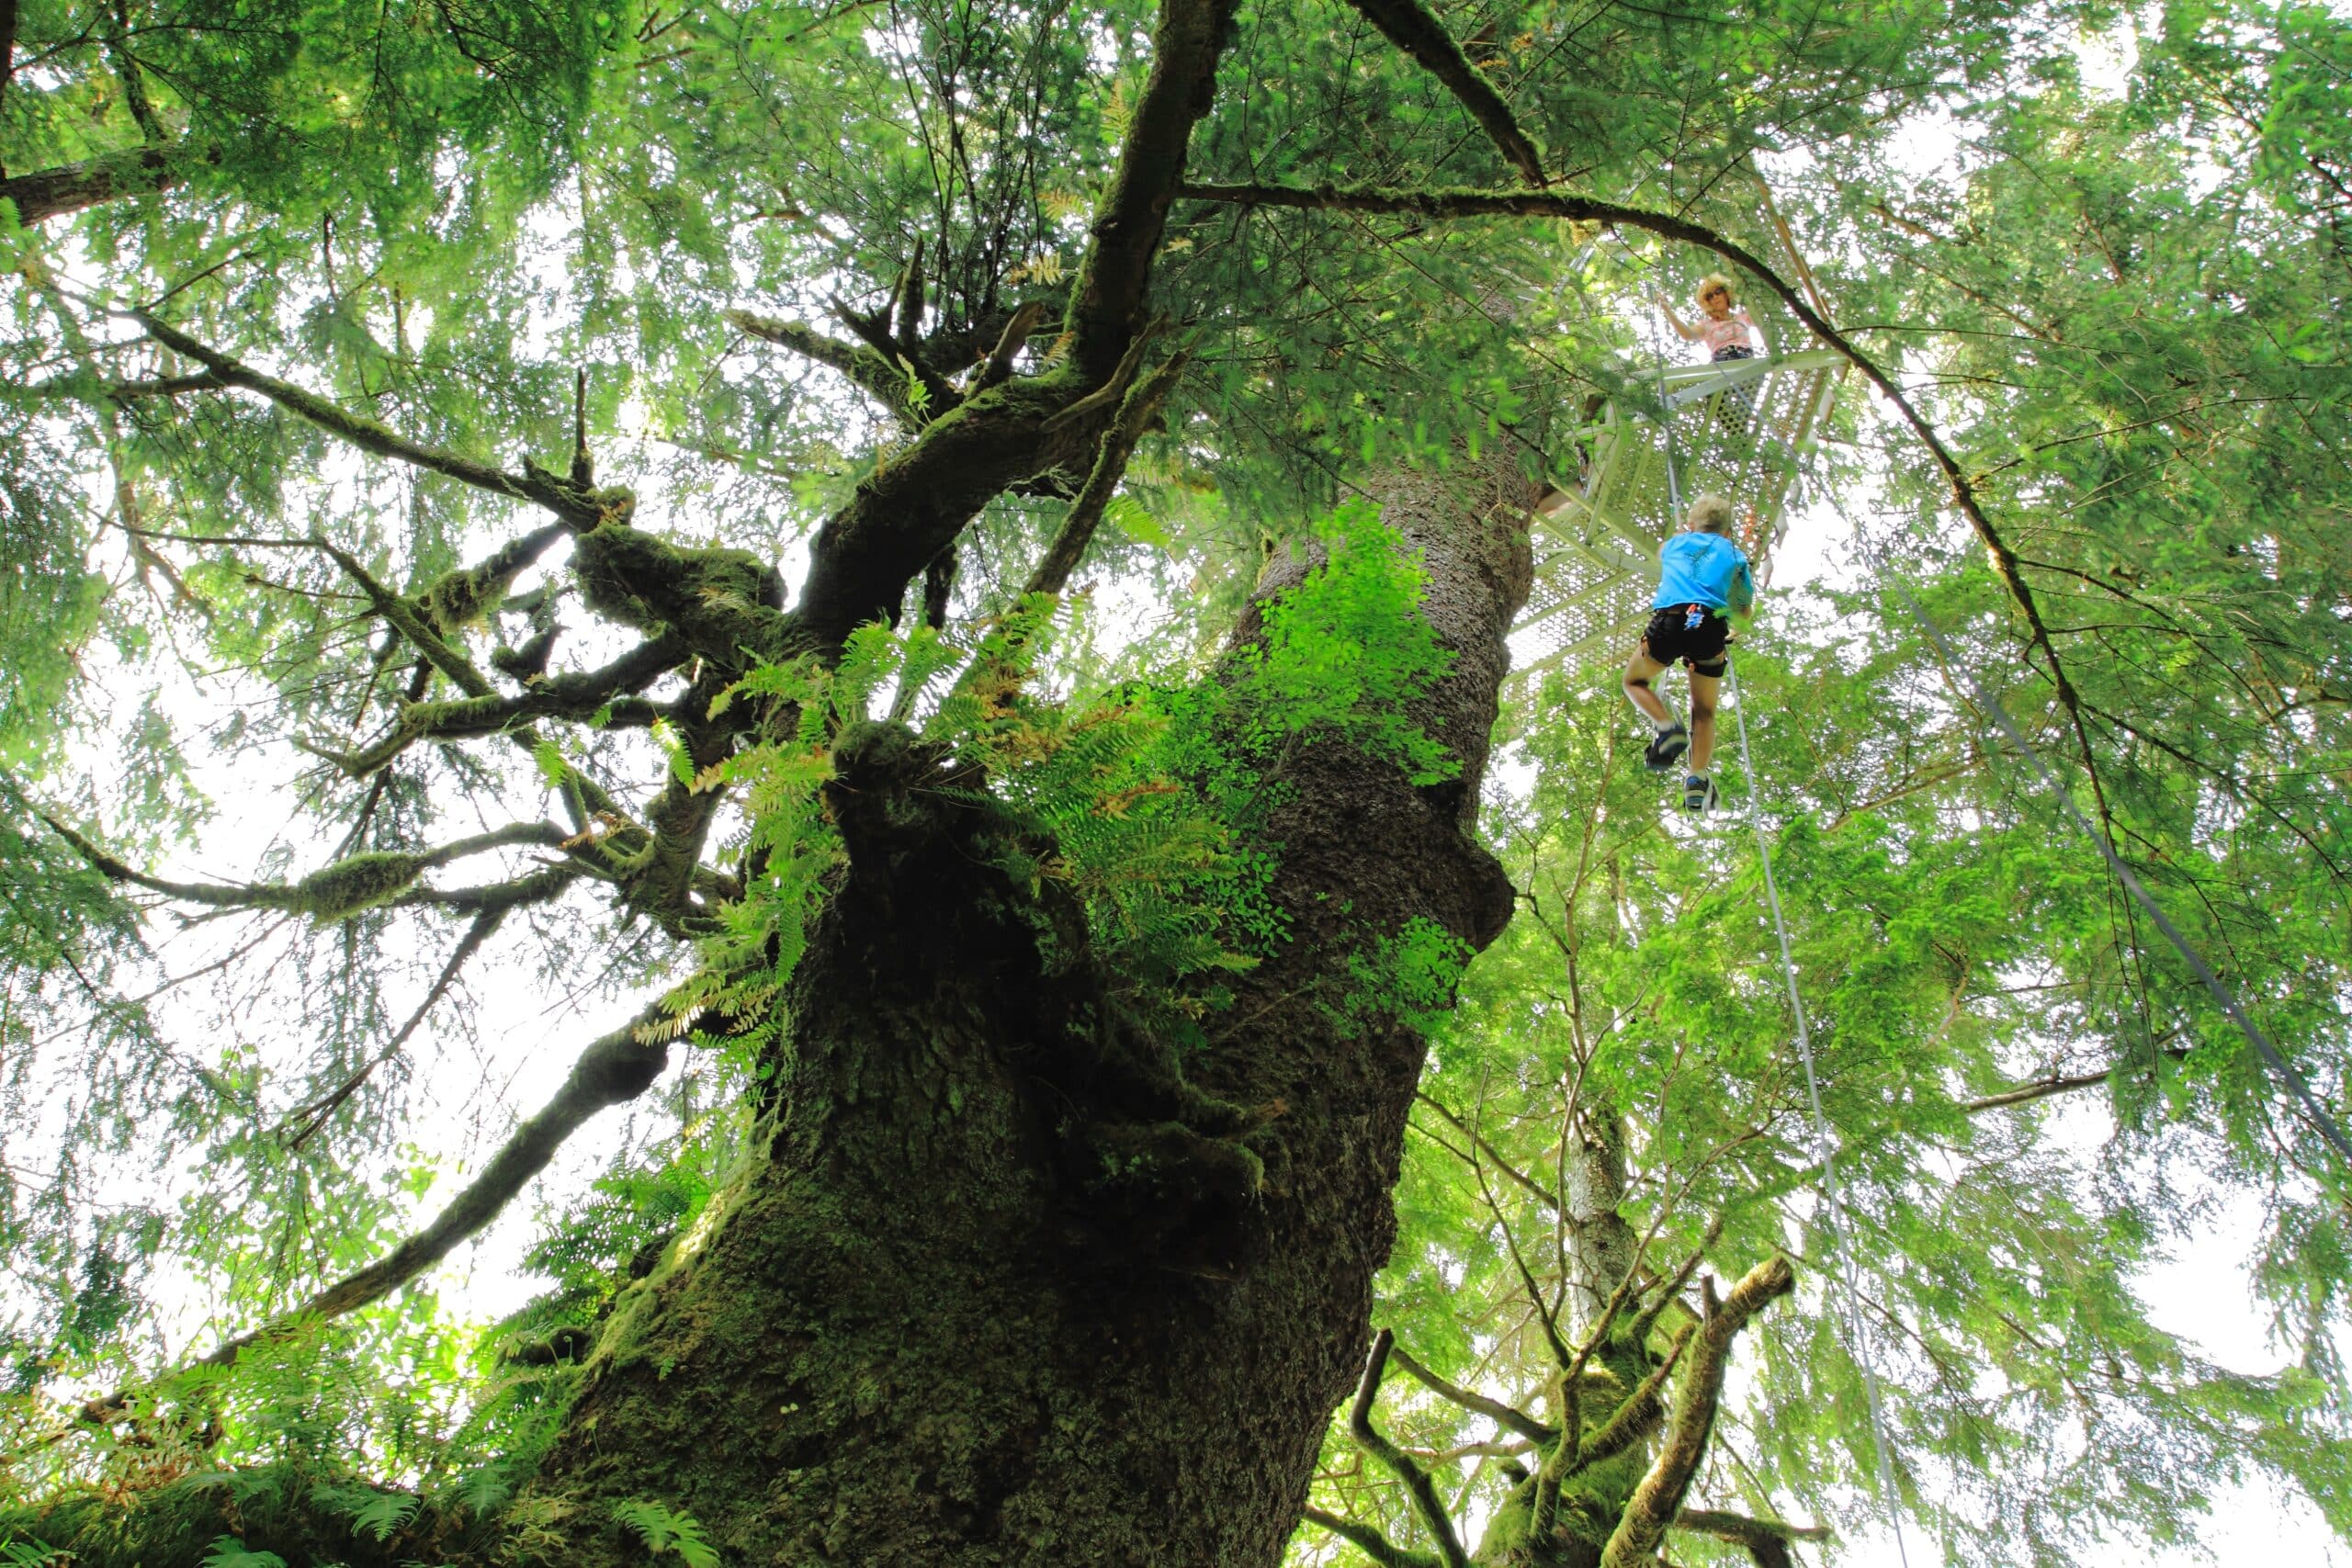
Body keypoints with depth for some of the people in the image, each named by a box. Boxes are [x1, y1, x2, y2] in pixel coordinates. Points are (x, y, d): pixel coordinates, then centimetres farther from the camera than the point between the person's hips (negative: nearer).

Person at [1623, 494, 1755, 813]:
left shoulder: (1673, 544, 26)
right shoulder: (1734, 554, 24)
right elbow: (1744, 610, 29)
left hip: (1670, 619, 0)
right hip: (1711, 625, 1)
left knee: (1635, 681, 22)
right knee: (1704, 711, 14)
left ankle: (1668, 727, -3)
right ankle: (1697, 780, 0)